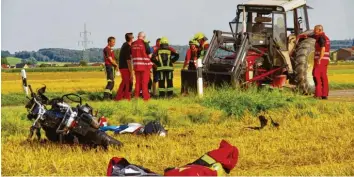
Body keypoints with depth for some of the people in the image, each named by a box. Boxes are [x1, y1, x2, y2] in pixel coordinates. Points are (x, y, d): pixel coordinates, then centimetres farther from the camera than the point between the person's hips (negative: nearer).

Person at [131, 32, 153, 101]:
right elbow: (149, 55, -5)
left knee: (138, 82, 12)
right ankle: (146, 97, 1)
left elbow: (131, 55, 11)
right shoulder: (145, 44, -11)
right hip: (145, 65, -4)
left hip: (136, 66, 4)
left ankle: (136, 96, 12)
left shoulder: (133, 44, 3)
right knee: (145, 82, 1)